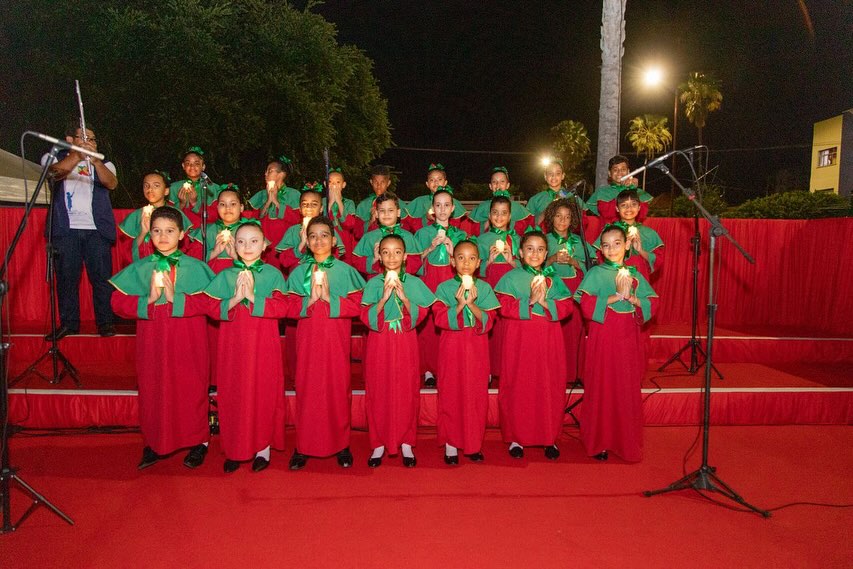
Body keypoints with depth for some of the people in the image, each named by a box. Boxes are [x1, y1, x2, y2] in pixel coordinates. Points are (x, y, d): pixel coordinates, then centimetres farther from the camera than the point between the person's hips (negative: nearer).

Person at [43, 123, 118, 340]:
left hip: (97, 229, 0)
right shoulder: (55, 157, 14)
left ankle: (105, 322, 1)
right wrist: (79, 155, -32)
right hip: (66, 229, 0)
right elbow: (56, 171, -11)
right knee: (66, 277, 0)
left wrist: (95, 161, -28)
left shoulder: (103, 163, 17)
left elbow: (111, 183, -7)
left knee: (102, 277, -5)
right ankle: (68, 322, 9)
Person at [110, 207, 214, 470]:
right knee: (152, 390, 9)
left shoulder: (195, 267, -3)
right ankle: (154, 443, 26)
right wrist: (149, 300, -15)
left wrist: (175, 299, -20)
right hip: (152, 342, 3)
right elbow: (118, 302, 0)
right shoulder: (140, 268, 5)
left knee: (190, 388, 5)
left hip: (187, 342, -2)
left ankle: (197, 442, 22)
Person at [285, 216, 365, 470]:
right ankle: (303, 446, 17)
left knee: (338, 390, 5)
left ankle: (341, 445, 19)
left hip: (336, 340, -1)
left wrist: (329, 298, -15)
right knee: (307, 390, 5)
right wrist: (309, 300, -14)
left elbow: (356, 305, -6)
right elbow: (288, 307, 2)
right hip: (308, 339, 1)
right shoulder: (299, 272, 7)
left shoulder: (345, 270, 1)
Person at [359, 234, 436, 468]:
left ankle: (406, 443, 20)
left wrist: (403, 297, -17)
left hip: (405, 345, 0)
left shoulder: (414, 282, 1)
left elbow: (420, 315, -4)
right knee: (378, 392, 5)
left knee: (407, 392, 4)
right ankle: (379, 443, 19)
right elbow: (366, 317, -7)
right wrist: (384, 297, -18)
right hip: (379, 344, 0)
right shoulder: (374, 283, 0)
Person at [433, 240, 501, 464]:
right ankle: (451, 443, 17)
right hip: (452, 348, -1)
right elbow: (440, 319, -9)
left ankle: (474, 443, 20)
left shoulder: (485, 288, 3)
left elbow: (487, 321, -5)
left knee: (477, 394, 5)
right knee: (451, 394, 4)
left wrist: (471, 303, -18)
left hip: (477, 349, 1)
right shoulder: (444, 288, 0)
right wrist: (459, 305, -20)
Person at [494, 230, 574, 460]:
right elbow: (504, 306, -10)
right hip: (519, 340, -2)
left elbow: (566, 306, 1)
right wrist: (530, 301, -17)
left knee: (550, 388, 6)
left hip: (548, 342, 3)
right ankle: (516, 438, 16)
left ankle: (549, 438, 20)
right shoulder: (511, 278, 1)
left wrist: (545, 302, -14)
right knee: (518, 389, 3)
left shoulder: (553, 279, 9)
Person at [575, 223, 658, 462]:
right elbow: (586, 305, -14)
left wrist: (632, 298, -11)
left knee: (629, 391, 8)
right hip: (604, 337, -4)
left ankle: (627, 442, 21)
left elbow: (652, 303, 7)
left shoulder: (635, 274, 11)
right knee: (602, 389, 2)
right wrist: (616, 296, -15)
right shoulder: (596, 273, -2)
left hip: (628, 338, 4)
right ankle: (599, 442, 15)